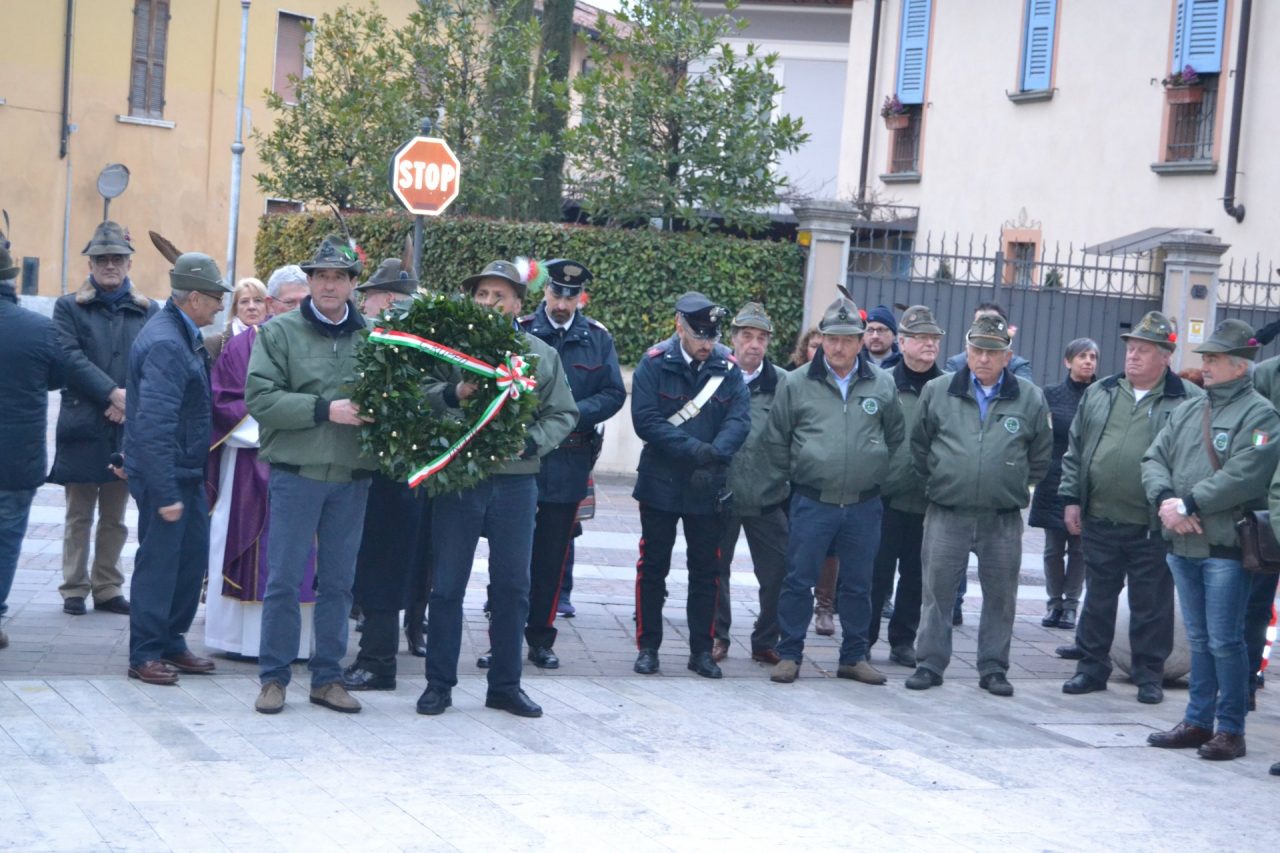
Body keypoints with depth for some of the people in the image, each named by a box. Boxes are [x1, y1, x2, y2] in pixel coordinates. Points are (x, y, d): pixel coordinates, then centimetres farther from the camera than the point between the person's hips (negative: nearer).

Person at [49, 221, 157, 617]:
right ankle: (74, 590, 10)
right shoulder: (69, 308, 4)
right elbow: (71, 358, -9)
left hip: (128, 428, 2)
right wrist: (112, 393, -19)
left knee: (115, 518, 9)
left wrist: (131, 400, -16)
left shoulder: (147, 312, 9)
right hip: (82, 427, -2)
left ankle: (107, 588, 16)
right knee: (79, 517, 4)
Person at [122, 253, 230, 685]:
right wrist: (165, 493, -25)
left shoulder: (183, 336, 11)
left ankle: (171, 642, 26)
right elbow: (154, 423, -25)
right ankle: (145, 654, 9)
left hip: (187, 470, 10)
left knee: (191, 557, 15)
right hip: (165, 473, -10)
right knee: (159, 562, -1)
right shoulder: (165, 343, -21)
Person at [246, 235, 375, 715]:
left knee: (338, 582, 10)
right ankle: (273, 677, 10)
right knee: (284, 580, 0)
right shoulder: (278, 333, -1)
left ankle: (327, 677, 19)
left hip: (352, 477, 3)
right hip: (295, 472, -3)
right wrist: (325, 410, -16)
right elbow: (260, 399, -9)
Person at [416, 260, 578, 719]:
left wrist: (530, 443, -9)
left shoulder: (542, 354, 7)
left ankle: (505, 685, 19)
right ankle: (439, 683, 14)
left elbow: (563, 414, 7)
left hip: (516, 481, 2)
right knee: (447, 584, 4)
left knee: (512, 585, 8)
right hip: (457, 478, -2)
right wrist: (453, 394, -26)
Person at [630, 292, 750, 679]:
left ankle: (702, 650, 18)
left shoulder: (728, 368, -1)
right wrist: (693, 450, -22)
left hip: (708, 487, 2)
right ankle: (648, 646, 15)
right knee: (653, 567, 6)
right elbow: (645, 420, -15)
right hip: (660, 484, -2)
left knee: (706, 570, 8)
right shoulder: (655, 364, -8)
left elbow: (739, 419, -8)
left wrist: (714, 456, -25)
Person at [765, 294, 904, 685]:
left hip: (864, 505, 2)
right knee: (799, 580, -1)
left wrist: (877, 474, 12)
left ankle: (854, 656, 21)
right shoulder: (798, 384, -1)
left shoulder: (881, 385, 3)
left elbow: (895, 437, 17)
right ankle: (789, 654, 9)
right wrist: (795, 476, 8)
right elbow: (775, 439, 8)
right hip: (812, 502, -2)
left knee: (858, 585, 10)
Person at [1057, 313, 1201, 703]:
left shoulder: (1189, 401, -4)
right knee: (1098, 598, 13)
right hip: (1099, 521, 4)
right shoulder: (1099, 394, 10)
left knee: (1151, 605, 5)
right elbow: (1075, 450, 14)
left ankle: (1149, 675, 16)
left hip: (1153, 527, -4)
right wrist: (1071, 498, 8)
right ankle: (1092, 667, 23)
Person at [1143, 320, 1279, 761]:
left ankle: (1231, 729, 5)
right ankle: (1197, 722, 22)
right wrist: (1165, 499, -8)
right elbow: (1154, 459, 12)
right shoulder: (1187, 412, 16)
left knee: (1225, 641, -4)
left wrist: (1188, 503, -18)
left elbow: (1243, 476, -19)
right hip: (1182, 545, 7)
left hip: (1226, 548, -7)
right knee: (1199, 639, 15)